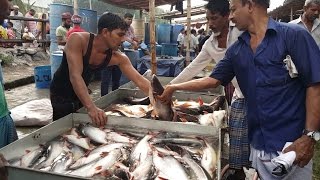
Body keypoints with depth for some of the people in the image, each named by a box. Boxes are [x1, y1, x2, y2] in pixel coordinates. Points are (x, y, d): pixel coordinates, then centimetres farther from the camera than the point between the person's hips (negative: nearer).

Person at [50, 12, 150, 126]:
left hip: (81, 96, 4)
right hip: (60, 96, -4)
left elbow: (140, 81, -15)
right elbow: (75, 75, -36)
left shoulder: (118, 57, -17)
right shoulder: (78, 40, -28)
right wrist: (91, 107, -46)